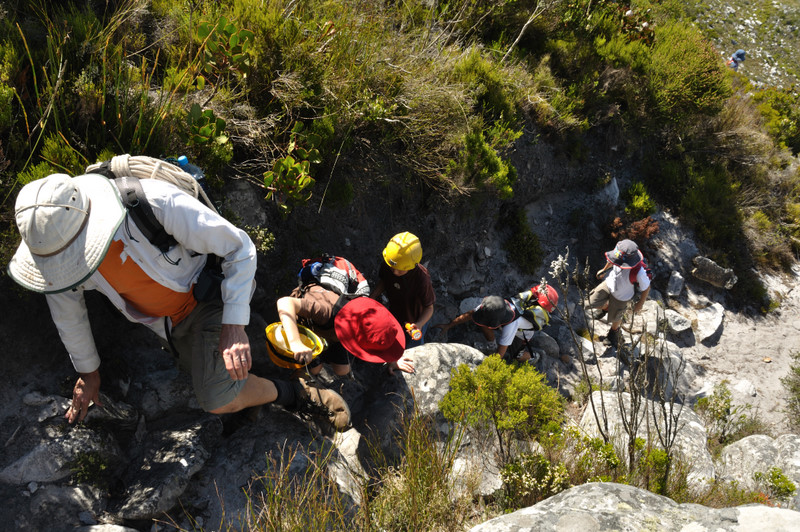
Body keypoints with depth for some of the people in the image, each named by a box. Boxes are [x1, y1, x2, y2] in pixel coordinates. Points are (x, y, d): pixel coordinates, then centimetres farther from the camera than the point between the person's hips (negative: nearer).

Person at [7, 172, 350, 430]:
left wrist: (234, 325, -30)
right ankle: (287, 397, 31)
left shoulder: (155, 203, -36)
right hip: (166, 321, 6)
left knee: (220, 401, -20)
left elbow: (240, 247, -26)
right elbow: (66, 312, 4)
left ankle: (304, 395, 1)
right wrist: (88, 372, 15)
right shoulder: (49, 242, -17)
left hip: (208, 294, -6)